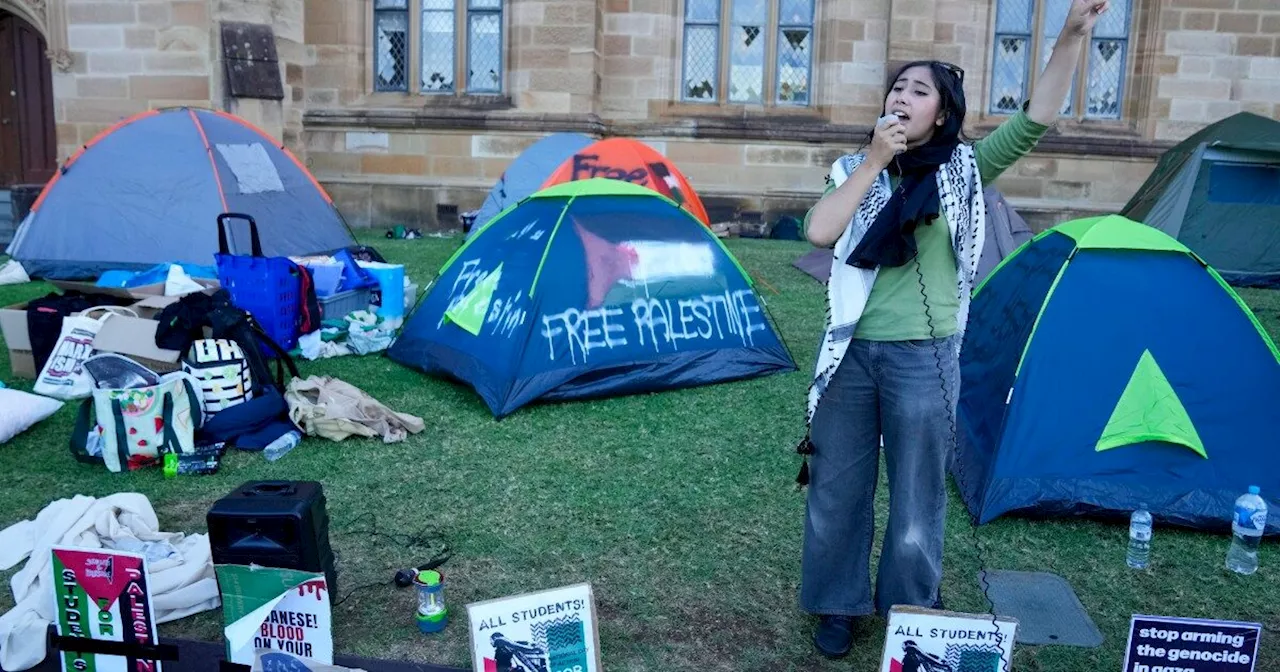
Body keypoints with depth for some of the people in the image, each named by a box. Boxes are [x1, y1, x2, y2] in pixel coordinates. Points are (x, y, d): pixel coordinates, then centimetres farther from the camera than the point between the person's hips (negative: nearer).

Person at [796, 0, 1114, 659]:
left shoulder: (962, 170, 1)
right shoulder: (857, 170, 5)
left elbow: (1035, 119, -10)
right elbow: (820, 231, -13)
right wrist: (873, 162, -13)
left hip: (922, 359, -2)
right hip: (852, 353, 2)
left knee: (916, 498, 9)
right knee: (837, 490, 12)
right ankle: (838, 607, 32)